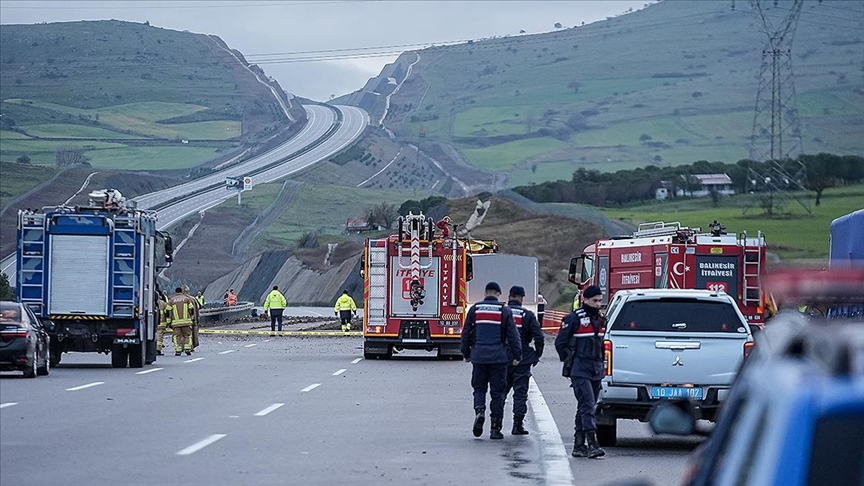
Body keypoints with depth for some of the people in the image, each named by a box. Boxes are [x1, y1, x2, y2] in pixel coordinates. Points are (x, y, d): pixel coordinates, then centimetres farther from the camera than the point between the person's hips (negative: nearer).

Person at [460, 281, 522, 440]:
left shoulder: (474, 309, 5)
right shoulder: (505, 311, -1)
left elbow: (466, 333, 9)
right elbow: (513, 335, -3)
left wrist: (466, 353, 19)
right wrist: (516, 356, 2)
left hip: (479, 357, 1)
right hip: (498, 357, -1)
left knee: (479, 387, 14)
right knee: (497, 391, 4)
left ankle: (479, 410, -15)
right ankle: (495, 428, 3)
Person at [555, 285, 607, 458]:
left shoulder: (601, 320, 15)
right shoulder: (574, 319, -6)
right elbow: (560, 343, -2)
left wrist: (600, 363, 17)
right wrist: (570, 362, -4)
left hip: (596, 370, 7)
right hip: (580, 370, -7)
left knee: (586, 407, 10)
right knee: (587, 405, -17)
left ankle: (579, 445, 15)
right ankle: (592, 444, -24)